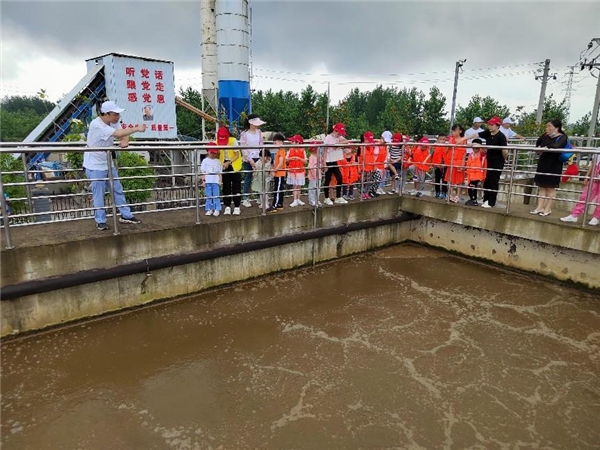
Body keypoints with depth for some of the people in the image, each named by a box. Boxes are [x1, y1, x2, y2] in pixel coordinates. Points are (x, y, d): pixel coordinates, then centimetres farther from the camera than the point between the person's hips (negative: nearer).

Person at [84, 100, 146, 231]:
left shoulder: (113, 122, -1)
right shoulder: (96, 125, -26)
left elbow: (123, 134, 1)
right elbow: (118, 133, -34)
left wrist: (124, 141, -24)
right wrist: (137, 129, -27)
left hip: (108, 164, 8)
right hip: (95, 166, -8)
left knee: (118, 190, 12)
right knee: (99, 195, 0)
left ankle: (126, 216, 22)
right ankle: (100, 221, 13)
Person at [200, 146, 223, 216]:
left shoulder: (217, 161, 6)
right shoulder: (205, 161, 4)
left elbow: (220, 172, 7)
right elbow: (203, 171, 4)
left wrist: (220, 180, 2)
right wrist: (203, 180, -1)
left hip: (215, 181, 0)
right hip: (207, 182, 0)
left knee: (216, 196, -1)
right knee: (208, 196, 5)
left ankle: (217, 209, 3)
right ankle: (209, 209, 12)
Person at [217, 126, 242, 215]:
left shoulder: (233, 141, -18)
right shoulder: (217, 142, -9)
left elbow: (237, 155, -16)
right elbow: (217, 154, -4)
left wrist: (229, 162, -27)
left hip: (235, 164, -3)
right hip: (224, 165, 3)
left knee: (236, 186, -1)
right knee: (226, 186, 5)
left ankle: (237, 207, 5)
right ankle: (227, 207, 12)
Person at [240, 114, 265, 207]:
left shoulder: (259, 132, 6)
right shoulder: (244, 133, -7)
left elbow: (261, 145, 7)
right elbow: (243, 149, -9)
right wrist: (250, 160, -14)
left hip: (258, 158, 3)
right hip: (248, 159, -3)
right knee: (248, 179, 4)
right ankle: (246, 199, 14)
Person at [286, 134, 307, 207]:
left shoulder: (302, 151, -1)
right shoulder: (290, 150, 3)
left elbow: (305, 161, -2)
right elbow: (286, 160, 4)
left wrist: (299, 158, -16)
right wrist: (291, 158, -14)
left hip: (300, 170, 0)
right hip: (292, 170, 0)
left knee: (298, 186, 7)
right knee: (294, 186, 1)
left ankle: (298, 200, 20)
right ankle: (295, 201, 5)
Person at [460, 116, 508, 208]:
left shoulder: (501, 136, -17)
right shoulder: (487, 133, 2)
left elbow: (504, 150, -19)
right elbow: (475, 135, 0)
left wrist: (504, 159, -7)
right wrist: (464, 138, -7)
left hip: (497, 163, -7)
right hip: (488, 161, 7)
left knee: (493, 182, -2)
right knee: (486, 181, 10)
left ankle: (491, 202, 5)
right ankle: (486, 200, 21)